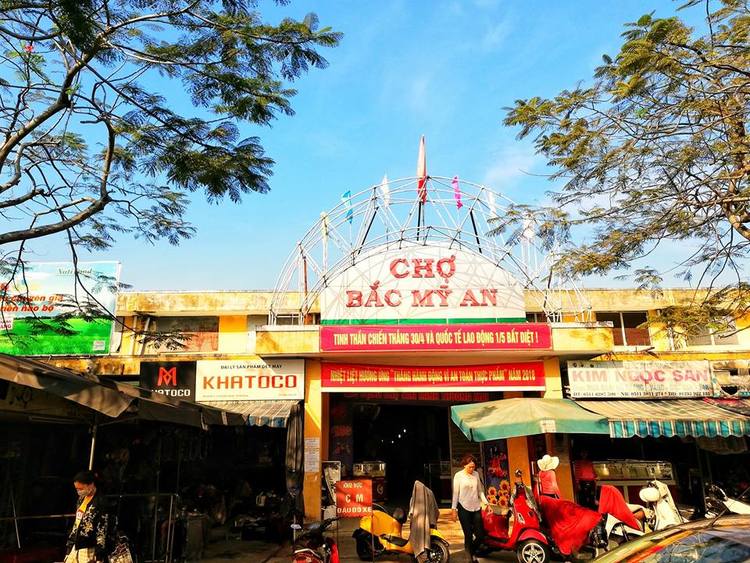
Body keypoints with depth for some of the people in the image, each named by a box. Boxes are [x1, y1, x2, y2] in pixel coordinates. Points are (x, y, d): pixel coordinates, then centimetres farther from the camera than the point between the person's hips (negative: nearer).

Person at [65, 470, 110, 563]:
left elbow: (102, 532, -17)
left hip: (89, 551, -8)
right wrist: (69, 546, 18)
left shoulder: (100, 502, -16)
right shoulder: (82, 499, 10)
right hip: (75, 548, 9)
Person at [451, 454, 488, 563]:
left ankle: (472, 551, 28)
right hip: (464, 509, -4)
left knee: (480, 534, 2)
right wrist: (454, 509, -6)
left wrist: (486, 503, 4)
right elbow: (455, 493, -3)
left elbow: (480, 491, 15)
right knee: (468, 535, -3)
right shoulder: (458, 475, -4)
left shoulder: (476, 474, 8)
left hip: (476, 508, 4)